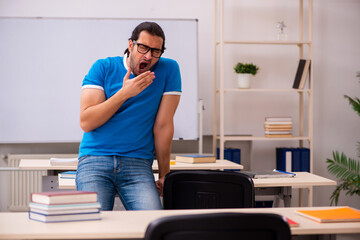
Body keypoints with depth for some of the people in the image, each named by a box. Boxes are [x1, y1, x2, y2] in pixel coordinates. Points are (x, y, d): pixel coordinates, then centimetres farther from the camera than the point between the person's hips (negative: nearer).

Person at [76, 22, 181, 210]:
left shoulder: (169, 70, 2)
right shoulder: (103, 68, 2)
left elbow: (163, 125, 2)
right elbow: (86, 122, -6)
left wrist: (164, 175, 6)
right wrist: (124, 93, -13)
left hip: (138, 163, 0)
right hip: (94, 159, 0)